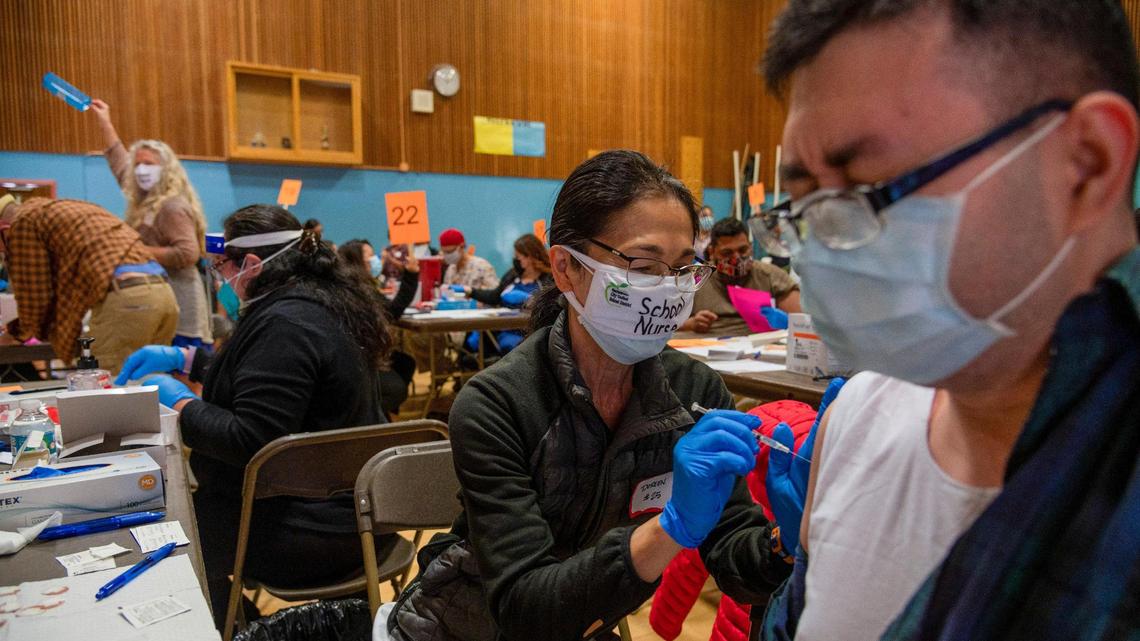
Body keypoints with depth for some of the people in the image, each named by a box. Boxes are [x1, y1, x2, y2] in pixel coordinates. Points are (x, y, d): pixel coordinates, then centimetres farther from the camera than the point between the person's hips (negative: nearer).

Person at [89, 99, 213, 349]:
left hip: (176, 305, -9)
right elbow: (121, 163, 33)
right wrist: (105, 123, 39)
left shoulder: (172, 207, -11)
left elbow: (188, 253, -21)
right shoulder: (146, 202, 16)